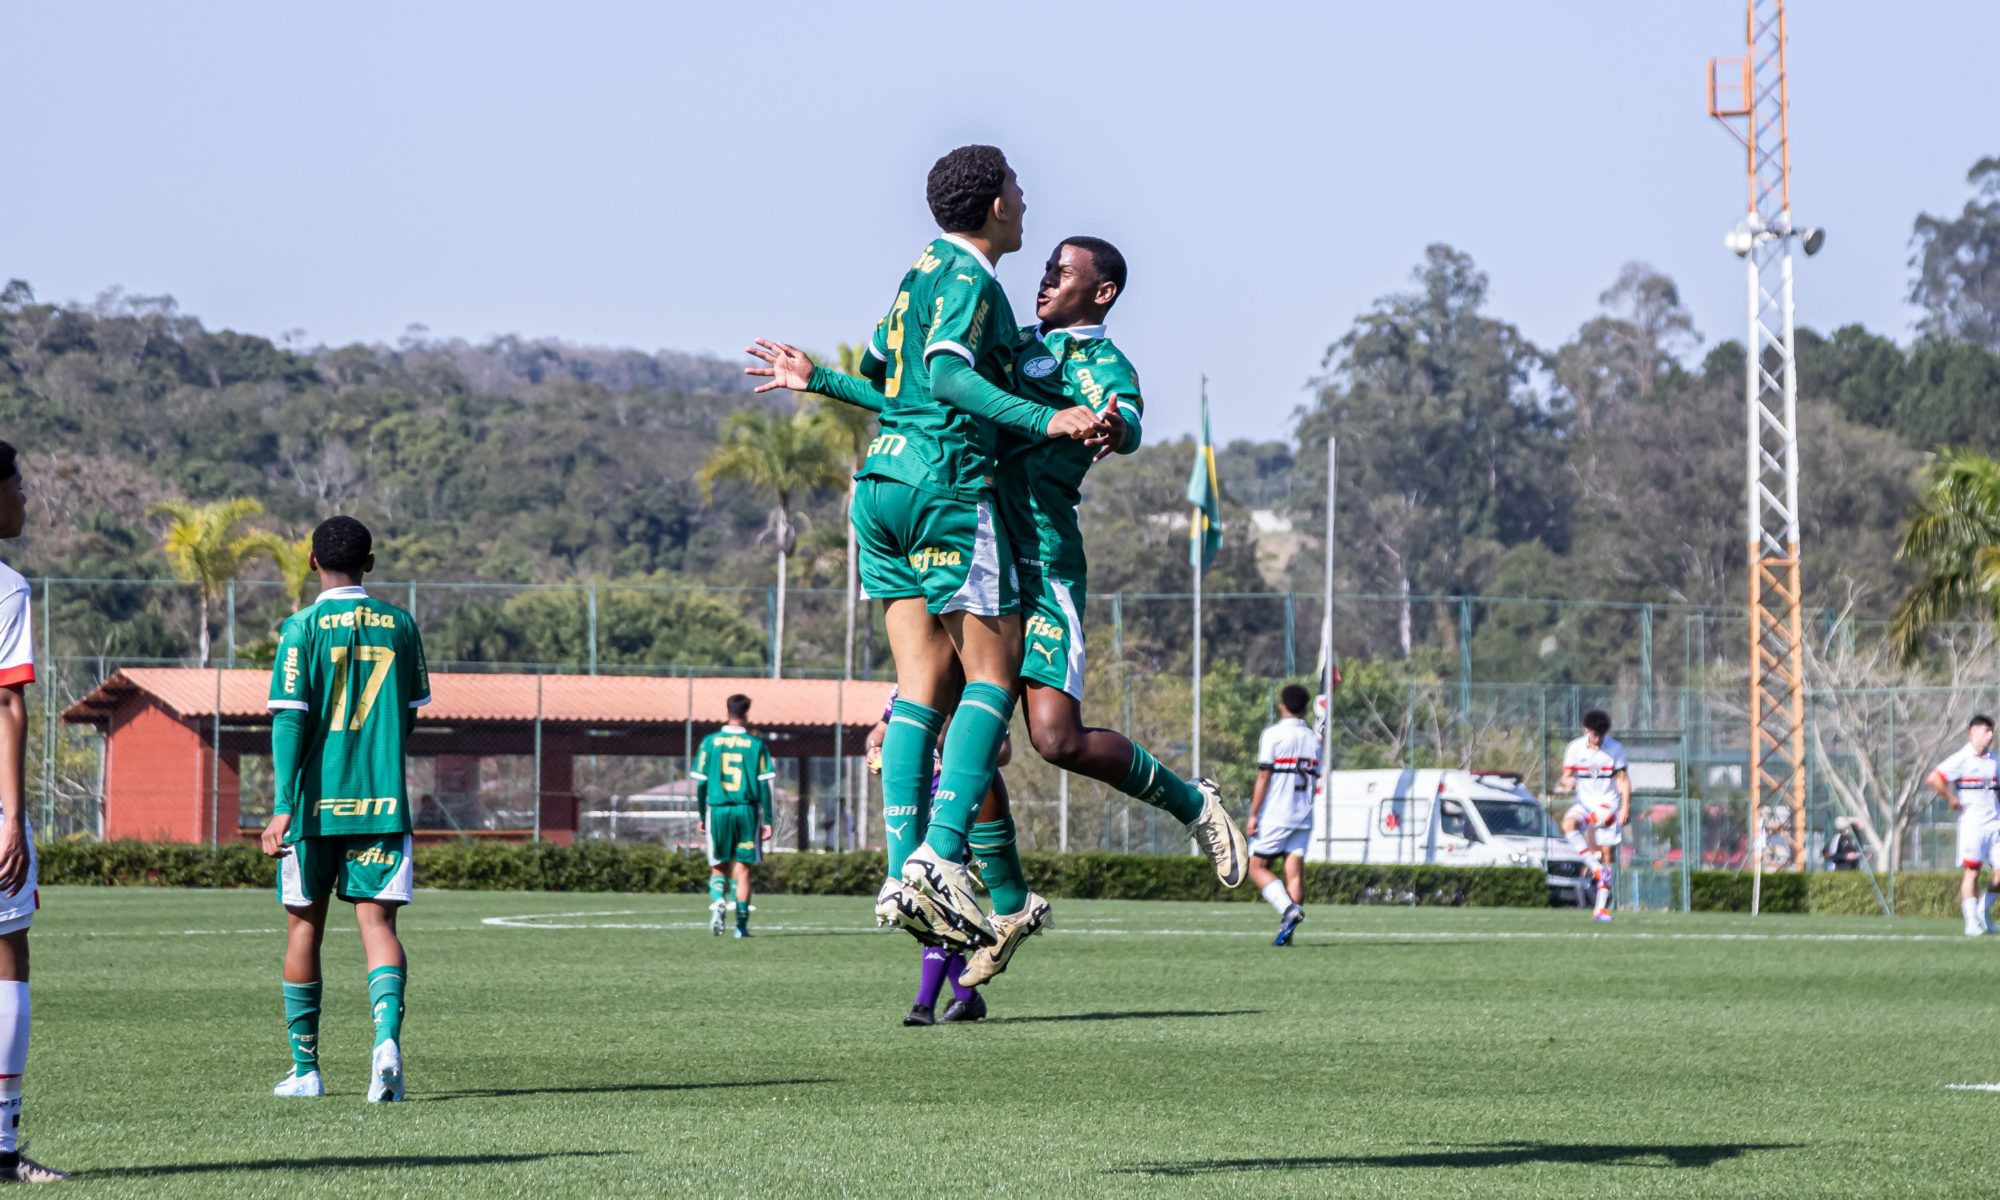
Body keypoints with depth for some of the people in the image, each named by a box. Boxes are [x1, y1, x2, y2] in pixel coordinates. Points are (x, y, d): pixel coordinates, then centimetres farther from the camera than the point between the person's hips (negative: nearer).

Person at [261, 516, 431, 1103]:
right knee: (377, 921, -2)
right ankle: (388, 1036, -28)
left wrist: (283, 807, -13)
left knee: (304, 925, 11)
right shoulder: (399, 626, 5)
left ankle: (305, 1068, 18)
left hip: (316, 803, -2)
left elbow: (290, 718, -11)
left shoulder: (304, 627, -5)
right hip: (382, 801, 2)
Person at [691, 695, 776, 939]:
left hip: (717, 810, 1)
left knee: (718, 867, 13)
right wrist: (767, 821, 3)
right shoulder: (756, 745, -1)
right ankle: (742, 924, 6)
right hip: (747, 809, -1)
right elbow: (764, 786, -2)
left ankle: (717, 900, -17)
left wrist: (701, 816, 13)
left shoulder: (710, 742, 2)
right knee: (743, 869, 7)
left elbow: (701, 783, 3)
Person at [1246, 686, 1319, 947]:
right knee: (1295, 871, 2)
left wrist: (1253, 814, -8)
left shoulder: (1273, 735, -7)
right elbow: (1314, 778, 14)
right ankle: (1287, 930, -6)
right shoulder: (1313, 739, 11)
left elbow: (1264, 777, -10)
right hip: (1303, 817, 5)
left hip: (1274, 817, -5)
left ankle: (1288, 908, -19)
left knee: (1257, 867, 2)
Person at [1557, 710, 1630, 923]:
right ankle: (1594, 866, -26)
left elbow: (1624, 779, 1)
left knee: (1608, 853, -4)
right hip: (1584, 803, 1)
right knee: (1568, 824, -32)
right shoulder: (1574, 749, -2)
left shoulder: (1615, 749, -3)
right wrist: (1566, 781, -23)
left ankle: (1602, 907, 1)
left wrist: (1625, 807, -8)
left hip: (1608, 806, -1)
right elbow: (1566, 777, 2)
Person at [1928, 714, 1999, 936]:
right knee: (1972, 870, -9)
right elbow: (1934, 779, -16)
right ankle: (1972, 922, -7)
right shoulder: (1962, 759, -7)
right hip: (1972, 823, -6)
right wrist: (1952, 801, -11)